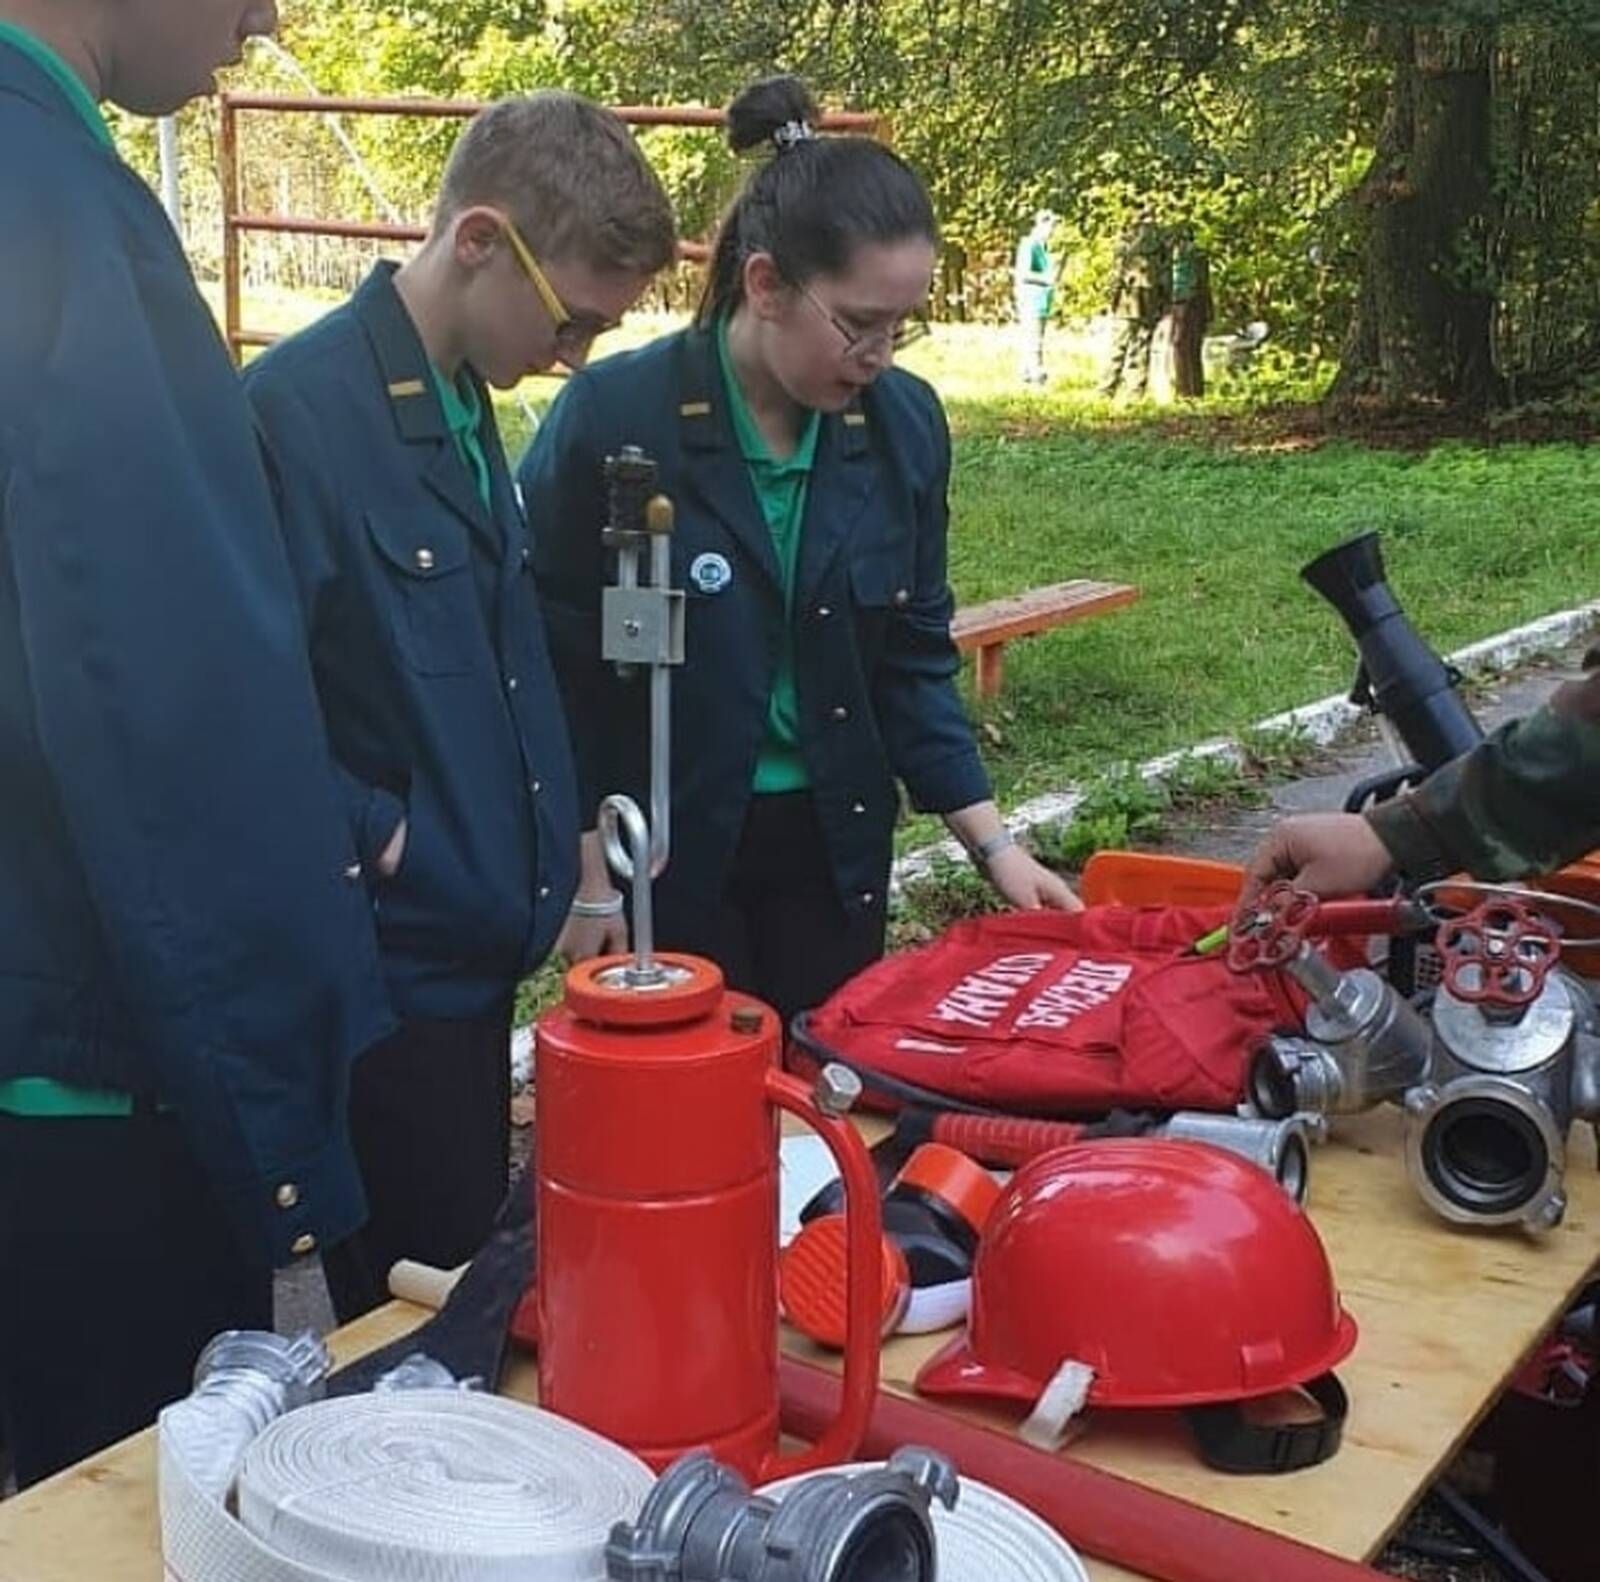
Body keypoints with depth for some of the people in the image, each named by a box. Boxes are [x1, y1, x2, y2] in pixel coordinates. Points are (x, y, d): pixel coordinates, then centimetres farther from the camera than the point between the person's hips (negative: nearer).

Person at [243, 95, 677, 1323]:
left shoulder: (467, 409, 8)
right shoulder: (294, 411, -20)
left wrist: (550, 836, 10)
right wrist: (388, 846, -16)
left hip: (476, 949, 8)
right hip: (381, 970, -8)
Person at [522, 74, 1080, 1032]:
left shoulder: (906, 425, -4)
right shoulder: (613, 417, -16)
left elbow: (914, 658, 5)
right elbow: (547, 667, -10)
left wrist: (993, 843, -2)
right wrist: (587, 879, -10)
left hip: (833, 844, 4)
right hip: (660, 847, -4)